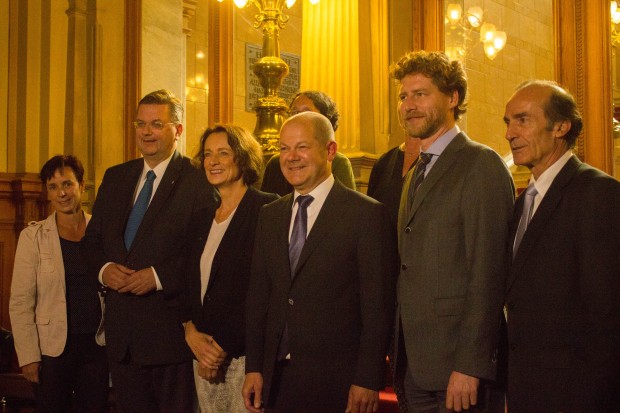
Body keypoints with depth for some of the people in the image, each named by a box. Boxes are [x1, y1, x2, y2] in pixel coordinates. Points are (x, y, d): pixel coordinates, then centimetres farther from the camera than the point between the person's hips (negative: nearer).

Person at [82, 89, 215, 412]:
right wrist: (103, 268, -5)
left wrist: (159, 276, -20)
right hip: (120, 325, 6)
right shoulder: (115, 177, 12)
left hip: (169, 325, -6)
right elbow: (92, 239, 15)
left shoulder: (198, 181, -8)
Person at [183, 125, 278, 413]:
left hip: (245, 354, -6)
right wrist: (191, 331, -4)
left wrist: (224, 347, -12)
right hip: (204, 354, 6)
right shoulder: (204, 218, 14)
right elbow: (191, 283, 14)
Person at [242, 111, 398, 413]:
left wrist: (368, 380, -12)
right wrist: (253, 368, 6)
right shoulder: (270, 215, 11)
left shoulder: (367, 214, -7)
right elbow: (258, 295, 11)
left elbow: (378, 305, -10)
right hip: (276, 377, 5)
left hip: (336, 383, -5)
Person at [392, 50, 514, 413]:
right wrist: (397, 353, 8)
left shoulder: (481, 165, -9)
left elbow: (488, 273, -16)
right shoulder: (417, 173, 18)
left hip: (460, 365, -8)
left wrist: (470, 366, -20)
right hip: (415, 365, 8)